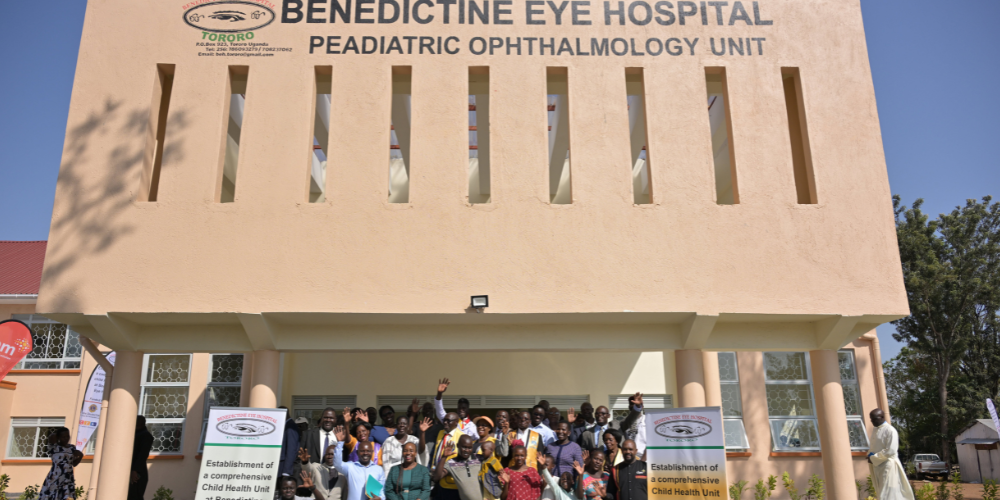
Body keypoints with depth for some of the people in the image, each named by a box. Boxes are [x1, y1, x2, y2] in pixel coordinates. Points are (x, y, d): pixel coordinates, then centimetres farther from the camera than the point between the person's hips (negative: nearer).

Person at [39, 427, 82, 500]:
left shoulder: (72, 448, 11)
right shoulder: (54, 447, -3)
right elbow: (52, 437, -24)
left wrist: (80, 456, 0)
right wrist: (55, 431, -2)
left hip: (68, 481, 3)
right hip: (54, 480, -3)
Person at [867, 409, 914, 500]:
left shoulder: (890, 431, -14)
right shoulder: (874, 430, 11)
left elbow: (891, 451, -20)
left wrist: (873, 458, -16)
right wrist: (870, 455, -1)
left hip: (887, 466, -8)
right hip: (877, 466, 8)